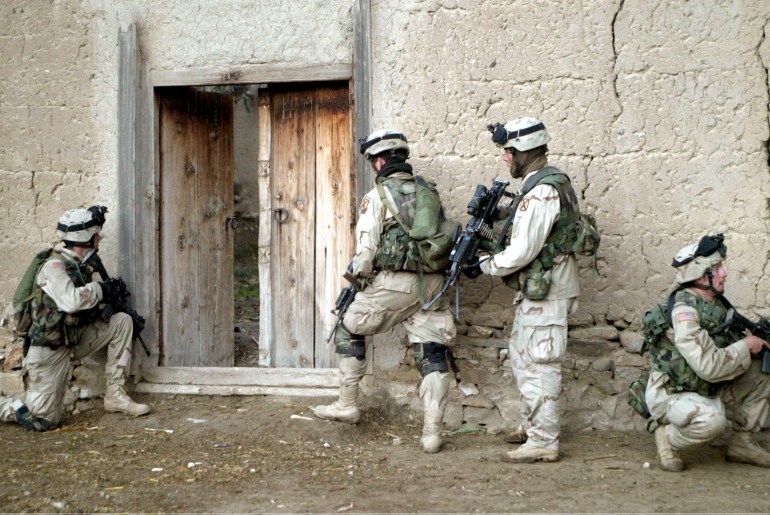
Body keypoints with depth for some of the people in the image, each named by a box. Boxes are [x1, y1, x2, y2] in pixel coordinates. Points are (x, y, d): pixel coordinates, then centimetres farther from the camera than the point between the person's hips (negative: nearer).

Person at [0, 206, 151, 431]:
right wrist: (101, 289, -21)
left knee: (122, 322, -4)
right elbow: (71, 301, -37)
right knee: (43, 420, -11)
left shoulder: (79, 265, 5)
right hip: (49, 350, -8)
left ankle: (115, 395, -1)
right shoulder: (53, 267, -20)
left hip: (74, 339, 8)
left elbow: (87, 304, 15)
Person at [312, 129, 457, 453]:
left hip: (393, 283, -5)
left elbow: (366, 251, -11)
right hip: (432, 283, 5)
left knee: (349, 331, 17)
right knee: (433, 354, 6)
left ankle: (347, 404, 21)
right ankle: (432, 432, 2)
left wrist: (357, 276, 6)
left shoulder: (377, 196, -6)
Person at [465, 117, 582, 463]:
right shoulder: (549, 182, 13)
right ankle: (531, 424, 33)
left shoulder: (541, 191, -20)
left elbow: (523, 250, -23)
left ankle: (543, 442, 2)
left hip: (544, 293, -11)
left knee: (539, 365, -5)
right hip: (536, 291, 11)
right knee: (521, 355, 21)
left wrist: (485, 267, -10)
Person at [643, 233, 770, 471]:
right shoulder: (684, 311, -24)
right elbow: (710, 366, -31)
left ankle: (741, 443, 9)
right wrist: (746, 346, -17)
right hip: (669, 396, -9)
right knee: (712, 420, -38)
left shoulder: (716, 304, 5)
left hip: (707, 390, 9)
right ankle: (669, 438, -6)